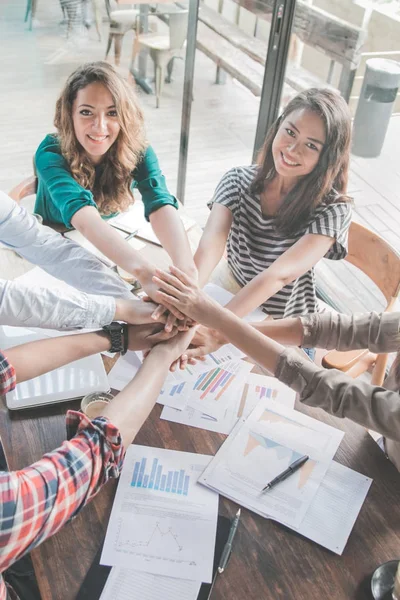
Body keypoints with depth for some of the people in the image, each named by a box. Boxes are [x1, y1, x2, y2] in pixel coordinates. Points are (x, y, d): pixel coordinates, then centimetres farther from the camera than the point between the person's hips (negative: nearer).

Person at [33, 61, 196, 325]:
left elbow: (162, 206, -40)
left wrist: (187, 268, -61)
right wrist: (145, 272, -68)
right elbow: (83, 215, -50)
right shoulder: (51, 154, -32)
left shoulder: (137, 150, -23)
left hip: (111, 248, 2)